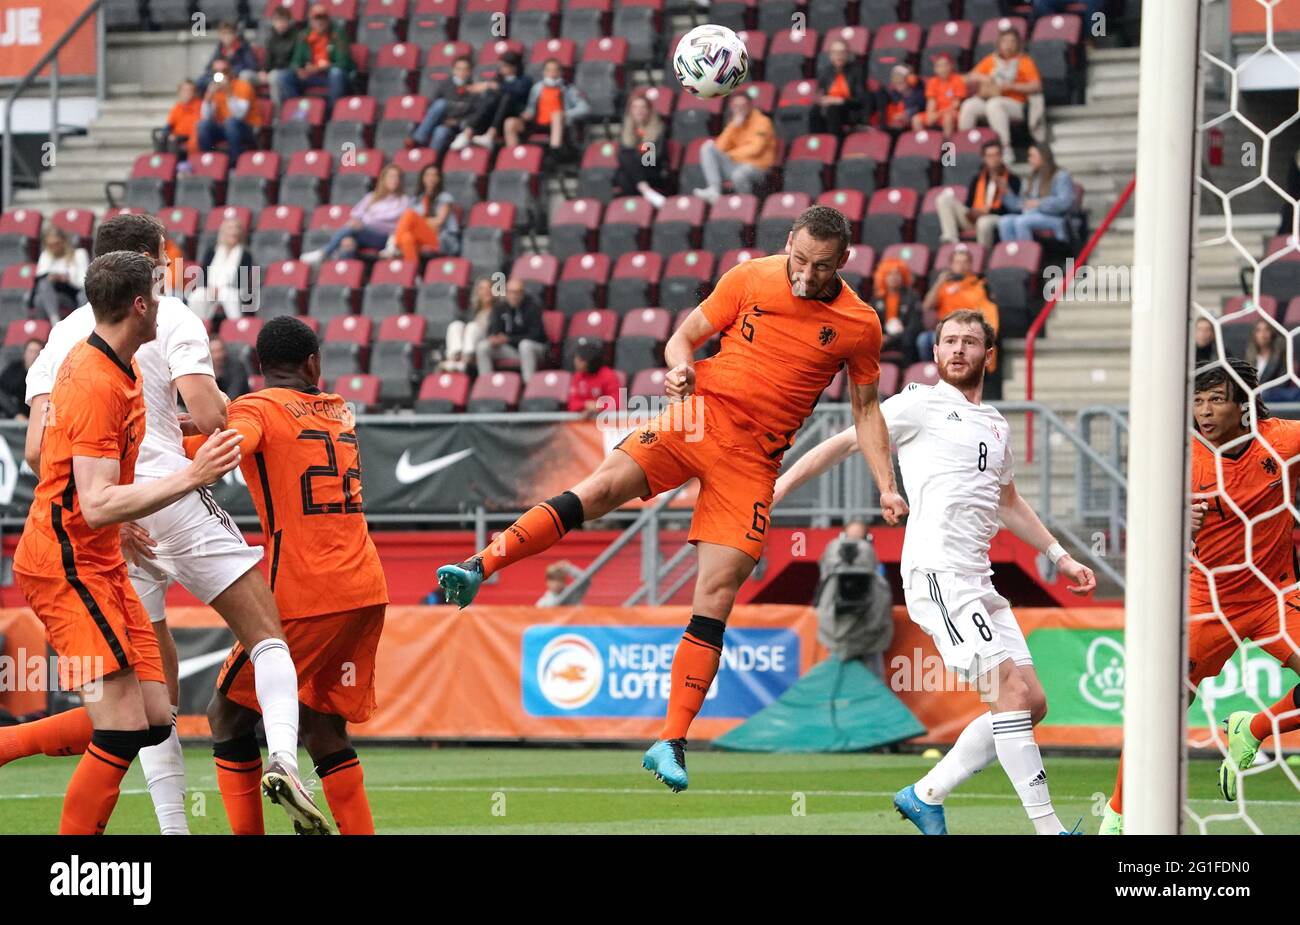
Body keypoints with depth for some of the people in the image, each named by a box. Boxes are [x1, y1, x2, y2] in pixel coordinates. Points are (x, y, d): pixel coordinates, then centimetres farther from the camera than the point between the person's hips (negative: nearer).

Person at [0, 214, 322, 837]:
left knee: (156, 689, 10)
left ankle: (173, 831, 3)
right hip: (171, 496, -5)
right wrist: (226, 407, 12)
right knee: (265, 634, 2)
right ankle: (282, 755, -23)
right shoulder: (169, 317, 1)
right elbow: (209, 416, -11)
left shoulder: (60, 336, 14)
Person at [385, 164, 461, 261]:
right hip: (423, 241, 4)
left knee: (409, 214, -28)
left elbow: (439, 221, -1)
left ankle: (394, 246, -40)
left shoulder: (445, 197, 15)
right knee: (407, 237, -36)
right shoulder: (418, 200, 27)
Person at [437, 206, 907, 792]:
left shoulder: (859, 325, 1)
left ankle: (670, 743, -3)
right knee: (598, 489, -24)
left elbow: (866, 409, 13)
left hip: (755, 458, 0)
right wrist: (681, 367, -15)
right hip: (700, 414, 0)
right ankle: (479, 567, -21)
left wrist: (887, 488, 4)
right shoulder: (750, 277, 0)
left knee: (716, 600, -6)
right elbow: (684, 337, 8)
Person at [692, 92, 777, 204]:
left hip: (755, 167, -6)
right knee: (708, 146, -12)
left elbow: (755, 148, -13)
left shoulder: (761, 121, -2)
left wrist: (731, 154, -6)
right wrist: (733, 126, -7)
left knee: (739, 174, -41)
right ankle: (714, 190, -26)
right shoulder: (734, 124, 14)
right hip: (735, 165, 6)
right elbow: (721, 147, 1)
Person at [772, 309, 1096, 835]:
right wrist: (779, 487, -3)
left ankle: (926, 796, 11)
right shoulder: (920, 404, 1)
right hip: (936, 572, -8)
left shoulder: (997, 426, 21)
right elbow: (844, 443, 4)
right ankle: (1047, 827, -19)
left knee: (1031, 703, 3)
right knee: (1013, 691, -17)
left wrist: (1060, 557, 33)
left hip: (977, 583, 8)